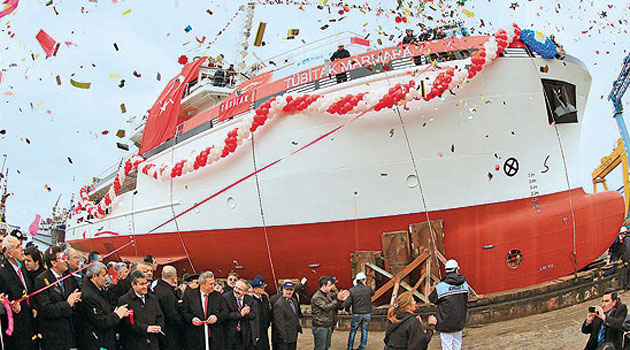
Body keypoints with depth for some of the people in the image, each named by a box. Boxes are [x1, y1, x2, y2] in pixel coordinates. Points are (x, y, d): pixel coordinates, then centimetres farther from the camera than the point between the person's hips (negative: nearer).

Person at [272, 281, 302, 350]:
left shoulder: (294, 301, 12)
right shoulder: (278, 304, -16)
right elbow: (279, 323, -19)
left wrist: (299, 328, 13)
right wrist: (283, 337, -19)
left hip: (293, 338, 8)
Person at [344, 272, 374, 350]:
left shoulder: (352, 290, -10)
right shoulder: (368, 289, -8)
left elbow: (347, 303, -10)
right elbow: (372, 293, 15)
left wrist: (347, 309, 10)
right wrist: (365, 285, 12)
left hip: (356, 314, 0)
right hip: (367, 314, 1)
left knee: (353, 331, 13)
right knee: (364, 331, 13)